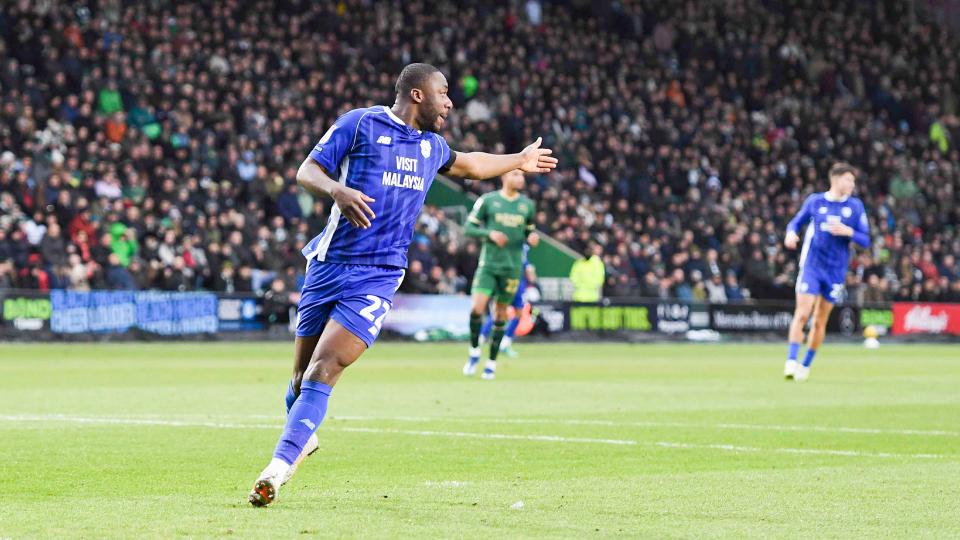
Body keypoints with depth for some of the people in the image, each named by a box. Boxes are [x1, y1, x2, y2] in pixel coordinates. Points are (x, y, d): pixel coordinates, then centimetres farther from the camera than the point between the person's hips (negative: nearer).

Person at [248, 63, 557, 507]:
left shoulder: (432, 145, 19)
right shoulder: (360, 123, 0)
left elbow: (463, 165, 42)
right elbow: (306, 172, -4)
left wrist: (519, 161, 51)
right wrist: (337, 190, -25)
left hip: (378, 276, 2)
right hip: (330, 265, -2)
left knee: (324, 367, -17)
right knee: (303, 375, 4)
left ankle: (279, 466, -23)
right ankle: (302, 436, 35)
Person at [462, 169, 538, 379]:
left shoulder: (527, 205, 8)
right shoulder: (487, 200, -1)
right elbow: (469, 228, 0)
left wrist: (533, 237, -5)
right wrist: (490, 233, -16)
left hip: (512, 267, 2)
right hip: (488, 264, -2)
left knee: (500, 314, 5)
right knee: (476, 308, -16)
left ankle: (492, 363, 15)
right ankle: (474, 352, 7)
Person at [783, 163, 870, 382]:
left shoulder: (855, 206, 3)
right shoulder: (814, 201, 2)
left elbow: (865, 240, 2)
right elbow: (796, 222, 14)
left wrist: (848, 232, -16)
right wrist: (791, 232, -9)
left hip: (836, 271, 2)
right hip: (811, 266, -1)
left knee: (820, 321, 7)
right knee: (802, 314, -14)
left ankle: (806, 365, 20)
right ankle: (791, 361, -12)